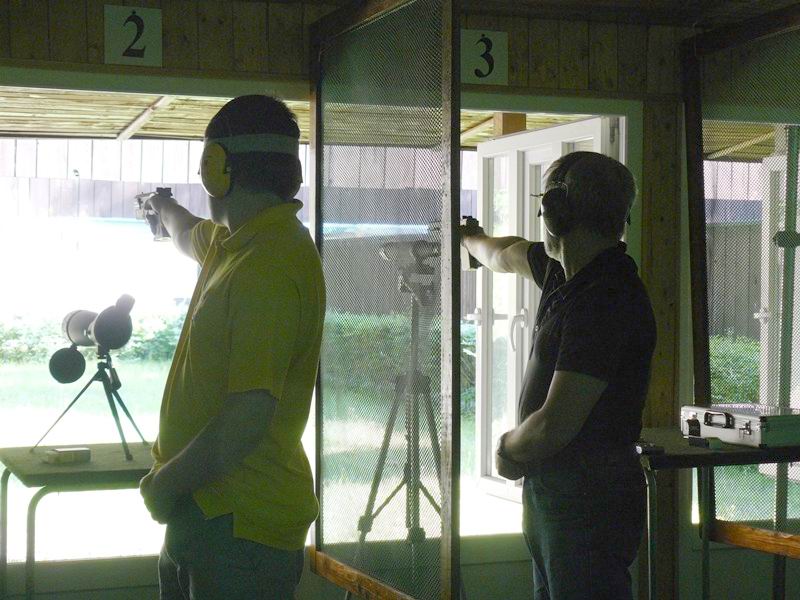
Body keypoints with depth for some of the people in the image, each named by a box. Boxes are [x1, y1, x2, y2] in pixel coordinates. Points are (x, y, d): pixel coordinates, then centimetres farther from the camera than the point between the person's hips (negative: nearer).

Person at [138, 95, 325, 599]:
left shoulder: (270, 265, -23)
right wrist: (162, 207, 57)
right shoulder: (236, 244, 10)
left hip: (241, 524, -10)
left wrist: (167, 483, -17)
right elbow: (193, 238, 38)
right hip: (206, 509, 10)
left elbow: (249, 416, -30)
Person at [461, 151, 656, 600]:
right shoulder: (567, 276, 8)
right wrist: (470, 237, 53)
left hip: (589, 504, -10)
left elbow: (552, 426, -24)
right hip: (552, 492, 10)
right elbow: (509, 255, 34)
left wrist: (508, 449, -4)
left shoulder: (606, 301, -22)